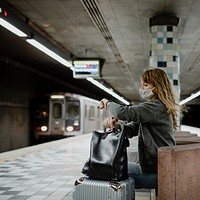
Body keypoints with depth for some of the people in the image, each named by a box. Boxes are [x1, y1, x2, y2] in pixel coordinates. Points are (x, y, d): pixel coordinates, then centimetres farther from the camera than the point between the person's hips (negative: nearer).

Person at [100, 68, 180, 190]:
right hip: (154, 166, 10)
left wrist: (108, 104, -8)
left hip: (156, 171, -10)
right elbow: (131, 129, 9)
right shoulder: (156, 107, 15)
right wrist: (114, 122, -12)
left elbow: (124, 112, -29)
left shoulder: (156, 107, -18)